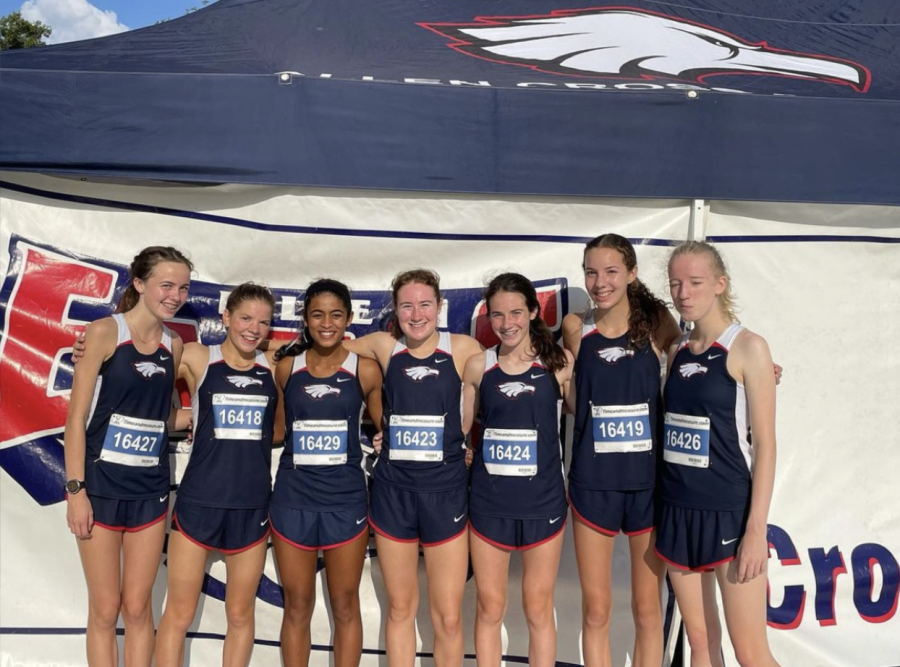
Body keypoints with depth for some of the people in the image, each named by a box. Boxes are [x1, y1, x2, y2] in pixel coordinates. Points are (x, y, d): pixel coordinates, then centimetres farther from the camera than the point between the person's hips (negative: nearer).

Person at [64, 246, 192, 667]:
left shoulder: (174, 345, 5)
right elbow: (76, 416, -10)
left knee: (137, 608, 11)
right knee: (105, 610, 7)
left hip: (150, 491, 4)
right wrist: (75, 489, -13)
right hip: (100, 487, -4)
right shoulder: (105, 332, -9)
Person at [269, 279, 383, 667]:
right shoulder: (287, 367, 2)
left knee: (345, 607, 12)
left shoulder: (365, 370, -2)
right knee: (297, 607, 12)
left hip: (346, 500, -1)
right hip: (292, 499, 1)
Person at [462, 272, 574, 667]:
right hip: (489, 501, 1)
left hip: (543, 500, -1)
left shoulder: (560, 363, -4)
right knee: (490, 608, 11)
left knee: (538, 608, 12)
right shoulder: (478, 366, 0)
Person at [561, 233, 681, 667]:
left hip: (649, 482, 0)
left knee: (647, 610, 12)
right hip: (592, 484, 1)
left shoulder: (656, 323, -4)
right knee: (596, 611, 10)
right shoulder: (575, 328, -1)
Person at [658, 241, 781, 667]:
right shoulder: (676, 352, 8)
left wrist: (757, 528, -14)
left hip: (729, 512, -5)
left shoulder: (748, 348, -9)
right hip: (677, 510, 6)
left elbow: (765, 444, -11)